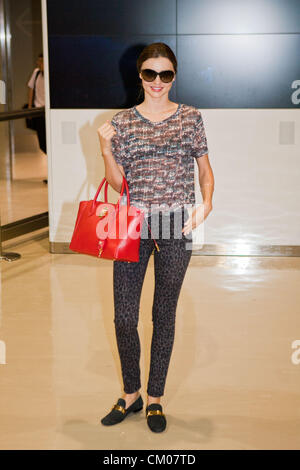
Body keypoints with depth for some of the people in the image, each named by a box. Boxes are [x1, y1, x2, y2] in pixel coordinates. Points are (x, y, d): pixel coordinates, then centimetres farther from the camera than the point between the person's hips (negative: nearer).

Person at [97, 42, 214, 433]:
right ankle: (131, 393, 25)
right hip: (133, 224, 1)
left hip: (176, 226, -1)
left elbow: (205, 169, 8)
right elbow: (119, 183, 5)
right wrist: (106, 148, -10)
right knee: (124, 316, 2)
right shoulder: (122, 122, 4)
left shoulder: (190, 117, 3)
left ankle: (155, 398, 25)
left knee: (164, 314, 9)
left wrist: (206, 204, -9)